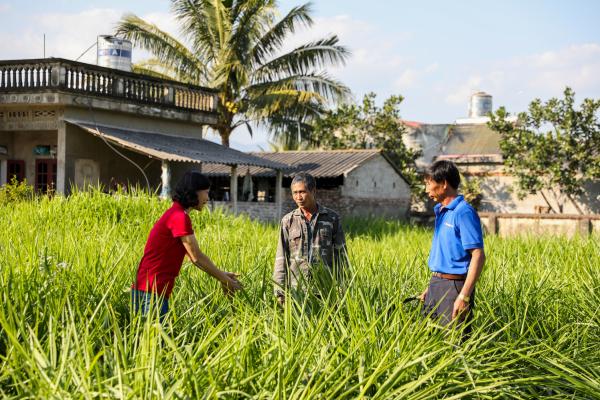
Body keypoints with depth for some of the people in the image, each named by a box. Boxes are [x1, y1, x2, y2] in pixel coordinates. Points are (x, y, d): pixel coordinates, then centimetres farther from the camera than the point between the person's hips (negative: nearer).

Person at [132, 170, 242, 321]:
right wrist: (224, 280, -2)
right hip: (152, 291, -10)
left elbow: (194, 257, 18)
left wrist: (221, 275, 15)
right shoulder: (180, 217, -15)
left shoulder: (175, 214, 16)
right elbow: (197, 257, -12)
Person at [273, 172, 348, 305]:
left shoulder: (332, 218, 5)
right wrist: (279, 292, 0)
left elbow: (341, 254, 7)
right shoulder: (288, 221, 6)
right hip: (296, 289, 1)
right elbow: (282, 258, 6)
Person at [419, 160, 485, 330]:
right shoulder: (440, 211, 14)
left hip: (454, 285, -9)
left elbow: (478, 256, -20)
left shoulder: (463, 212, -14)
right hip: (436, 284, 9)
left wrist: (464, 296, -25)